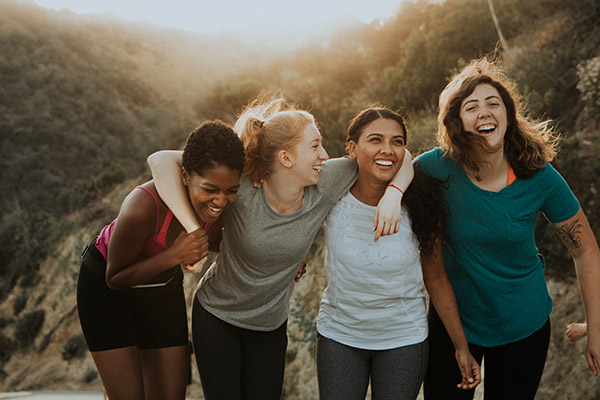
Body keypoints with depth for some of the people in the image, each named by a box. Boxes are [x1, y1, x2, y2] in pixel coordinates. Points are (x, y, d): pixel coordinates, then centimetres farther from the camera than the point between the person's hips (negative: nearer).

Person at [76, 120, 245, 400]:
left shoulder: (221, 198, -21)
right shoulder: (142, 207, -38)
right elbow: (115, 279, -22)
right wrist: (174, 255, -37)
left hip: (163, 287, 5)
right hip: (105, 288, -5)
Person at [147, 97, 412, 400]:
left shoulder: (325, 186, -18)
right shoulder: (241, 189, -28)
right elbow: (161, 161, -34)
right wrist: (193, 232, -40)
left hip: (271, 326, 3)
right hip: (216, 317, -3)